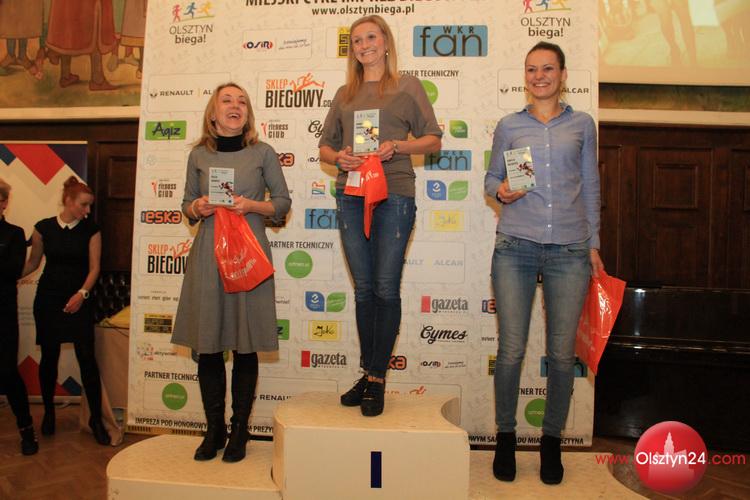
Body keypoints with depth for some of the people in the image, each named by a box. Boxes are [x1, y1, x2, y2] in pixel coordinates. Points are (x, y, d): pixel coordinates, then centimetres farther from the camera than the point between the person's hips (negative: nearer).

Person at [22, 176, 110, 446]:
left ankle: (96, 419, 4)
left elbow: (94, 267, -3)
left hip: (78, 299, -1)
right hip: (48, 297, 1)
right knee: (49, 356, 9)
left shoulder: (91, 230, 0)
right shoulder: (43, 228, 2)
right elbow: (32, 263, 10)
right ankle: (48, 412, 30)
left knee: (87, 358, -6)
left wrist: (82, 293, -17)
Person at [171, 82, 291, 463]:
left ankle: (239, 429, 18)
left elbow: (283, 202, 6)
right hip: (207, 253, 2)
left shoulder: (262, 153, 5)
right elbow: (187, 204, 17)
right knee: (207, 345, 5)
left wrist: (252, 205, -10)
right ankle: (214, 429, 21)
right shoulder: (198, 155, 11)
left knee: (244, 345, 2)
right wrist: (196, 208, -5)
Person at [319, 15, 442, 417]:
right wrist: (339, 157, -4)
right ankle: (368, 373, 16)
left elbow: (433, 140, 5)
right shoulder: (344, 94, 20)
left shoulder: (407, 86, 9)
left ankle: (377, 377, 6)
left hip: (394, 192, -4)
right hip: (350, 195, 4)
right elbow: (325, 145, 19)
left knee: (386, 288, -5)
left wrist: (397, 146, -13)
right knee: (363, 289, 6)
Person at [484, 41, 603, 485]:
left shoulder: (582, 124, 12)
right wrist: (500, 191, -9)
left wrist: (594, 244, 11)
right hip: (515, 247, 0)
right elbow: (491, 178, 15)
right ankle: (506, 436, 19)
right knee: (511, 349, -1)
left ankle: (552, 440, 22)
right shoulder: (509, 125, 10)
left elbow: (591, 186, 15)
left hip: (569, 251, 1)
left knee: (562, 353, 3)